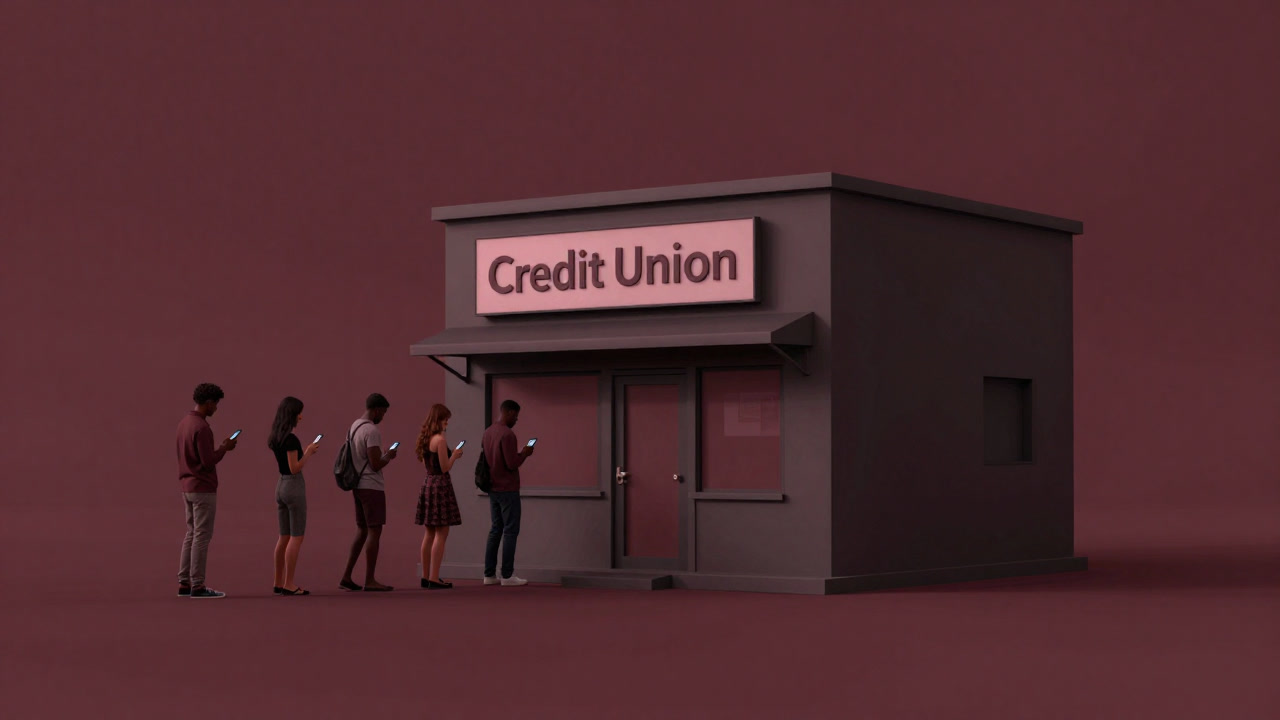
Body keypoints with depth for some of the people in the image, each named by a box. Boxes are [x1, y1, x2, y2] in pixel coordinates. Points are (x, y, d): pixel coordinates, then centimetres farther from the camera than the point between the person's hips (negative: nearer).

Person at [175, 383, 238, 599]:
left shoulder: (184, 423, 12)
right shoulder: (201, 428, -19)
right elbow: (208, 462, -22)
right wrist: (225, 448, -5)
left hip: (188, 488, 9)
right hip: (203, 490, -9)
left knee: (192, 535, 12)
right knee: (202, 537, -5)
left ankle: (185, 583, 12)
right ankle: (197, 585, -3)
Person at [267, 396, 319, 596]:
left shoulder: (276, 437, 11)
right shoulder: (291, 439, -17)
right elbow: (295, 468, -19)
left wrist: (306, 453, 14)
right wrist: (308, 452, -8)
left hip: (281, 486, 9)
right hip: (294, 486, -9)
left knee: (284, 537, 13)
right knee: (296, 537, -4)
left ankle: (279, 583, 15)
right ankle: (289, 585, -5)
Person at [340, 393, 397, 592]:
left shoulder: (354, 427, 13)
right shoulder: (371, 431, -17)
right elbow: (376, 464, -21)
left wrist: (383, 456, 20)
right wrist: (389, 456, -2)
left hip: (358, 486, 9)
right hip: (372, 487, -9)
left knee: (362, 531, 15)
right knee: (375, 532, -4)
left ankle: (347, 577, 13)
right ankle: (370, 581, -3)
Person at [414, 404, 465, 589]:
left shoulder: (425, 439, 11)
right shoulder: (440, 439, -14)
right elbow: (445, 468, -16)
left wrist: (452, 455, 19)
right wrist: (455, 455, 1)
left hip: (427, 484, 9)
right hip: (440, 485, -9)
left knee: (429, 534, 13)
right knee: (441, 534, -6)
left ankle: (426, 577, 17)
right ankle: (434, 579, -8)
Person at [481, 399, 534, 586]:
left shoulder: (488, 432, 10)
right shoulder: (507, 434, -18)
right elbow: (512, 464, -22)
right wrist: (524, 453, -3)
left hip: (493, 488, 9)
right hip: (508, 490, -9)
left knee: (495, 530, 12)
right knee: (510, 531, -3)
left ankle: (489, 574, 12)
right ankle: (507, 575, -2)